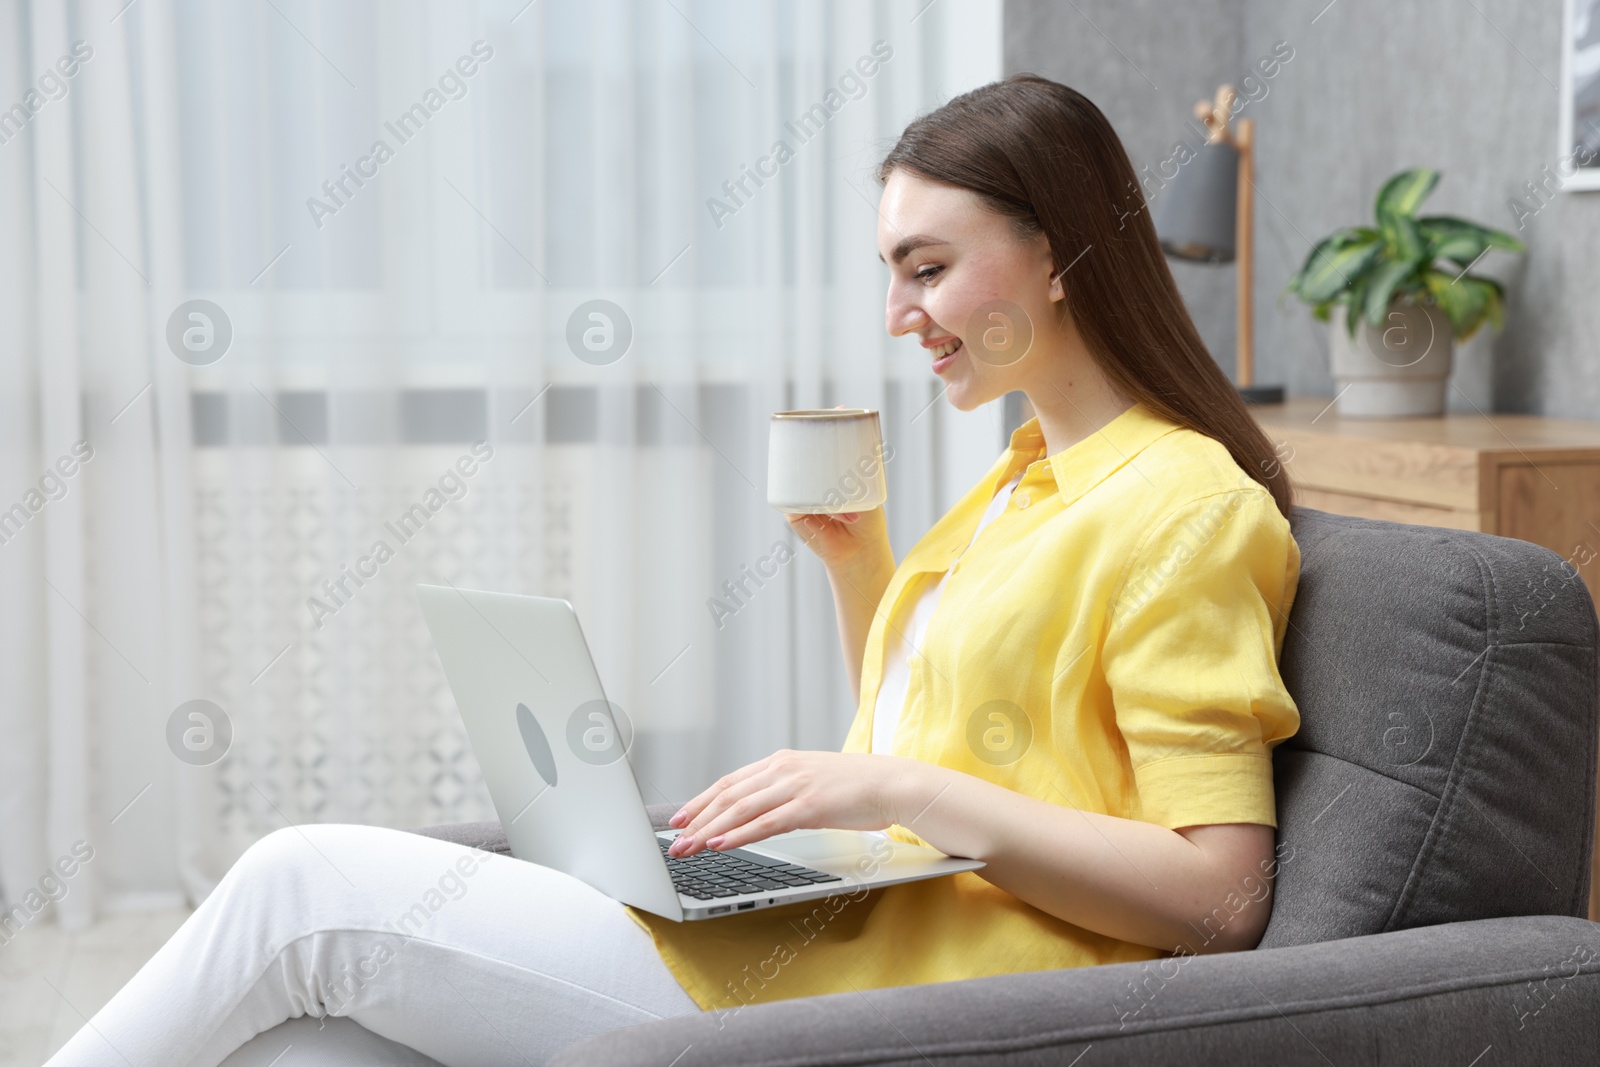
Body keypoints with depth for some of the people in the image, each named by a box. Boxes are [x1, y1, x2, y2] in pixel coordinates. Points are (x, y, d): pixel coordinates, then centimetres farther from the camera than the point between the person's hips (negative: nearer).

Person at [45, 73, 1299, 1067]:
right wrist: (858, 567, 12)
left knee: (304, 889, -10)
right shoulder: (1026, 481, 21)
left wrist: (902, 791, -20)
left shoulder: (1191, 506, -8)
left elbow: (1220, 896, -15)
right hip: (830, 929, 9)